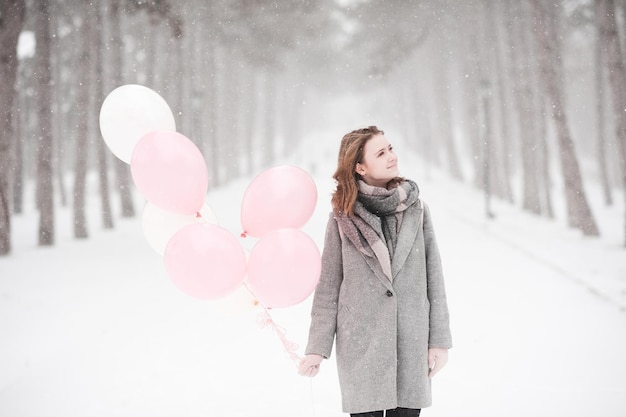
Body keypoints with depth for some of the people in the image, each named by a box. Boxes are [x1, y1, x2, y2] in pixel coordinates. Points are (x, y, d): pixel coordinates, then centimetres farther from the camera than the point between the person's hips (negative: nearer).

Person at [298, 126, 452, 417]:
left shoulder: (416, 210, 5)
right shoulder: (343, 218, 0)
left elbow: (433, 277, 6)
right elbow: (328, 286, 2)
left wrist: (439, 340, 2)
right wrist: (317, 348, -1)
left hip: (411, 342, 2)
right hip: (360, 345, -1)